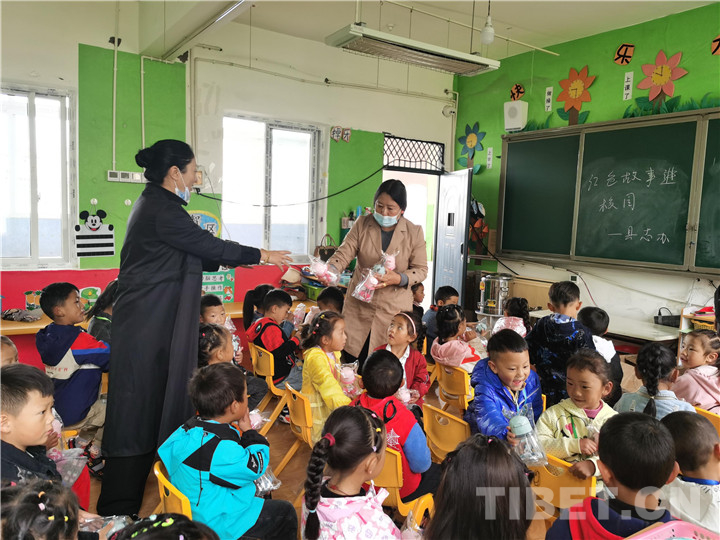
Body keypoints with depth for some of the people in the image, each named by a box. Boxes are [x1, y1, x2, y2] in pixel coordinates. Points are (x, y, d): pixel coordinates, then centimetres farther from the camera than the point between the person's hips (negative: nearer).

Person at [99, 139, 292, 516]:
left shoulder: (154, 204, 15)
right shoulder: (162, 209, -16)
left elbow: (193, 255, 18)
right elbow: (208, 245, -12)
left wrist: (236, 259, 16)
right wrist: (260, 256, 0)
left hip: (154, 324, 10)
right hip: (147, 327, -10)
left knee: (156, 402, 16)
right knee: (139, 408, -2)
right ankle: (119, 507, 12)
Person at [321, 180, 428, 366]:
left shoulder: (414, 232, -1)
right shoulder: (362, 224, 3)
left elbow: (421, 269, 1)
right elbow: (344, 253, -3)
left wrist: (398, 279, -18)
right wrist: (330, 270, -25)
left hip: (394, 309, -1)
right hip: (359, 306, 2)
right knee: (351, 360, 4)